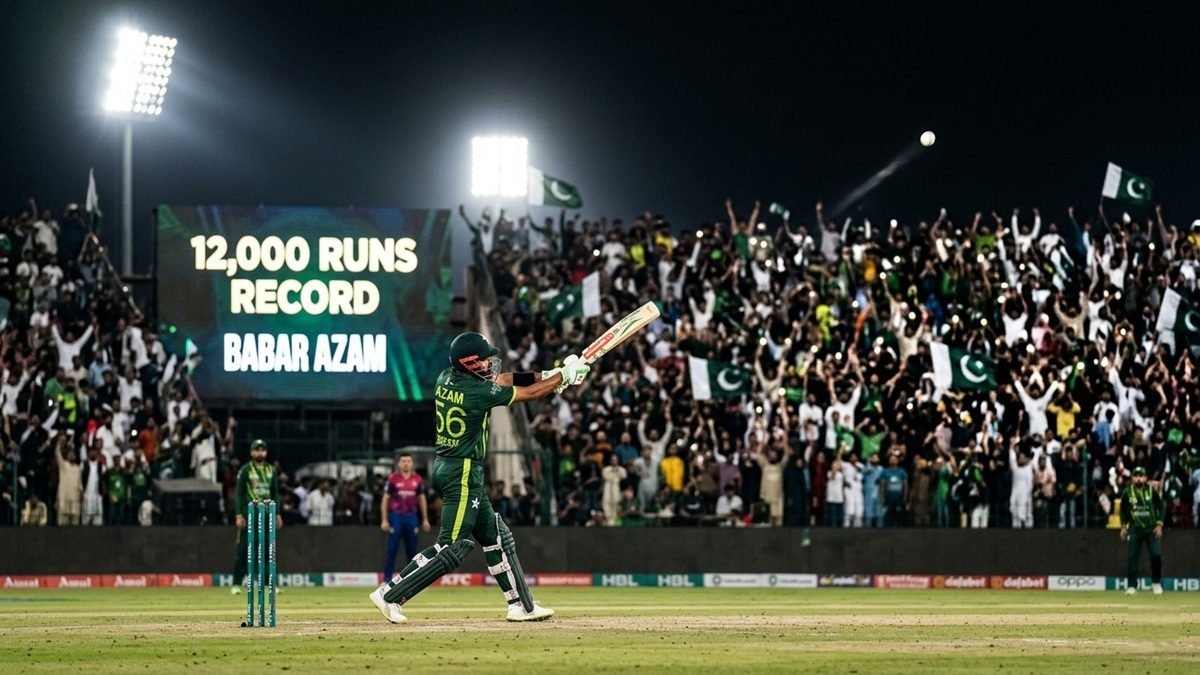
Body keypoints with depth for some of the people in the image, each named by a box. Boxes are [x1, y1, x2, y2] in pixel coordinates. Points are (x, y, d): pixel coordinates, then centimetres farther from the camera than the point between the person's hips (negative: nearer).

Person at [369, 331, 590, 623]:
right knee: (451, 550, -7)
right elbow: (530, 393, -9)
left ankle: (521, 605, 21)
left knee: (497, 537, 16)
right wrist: (564, 375, 5)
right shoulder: (478, 391, -19)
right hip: (463, 474, -10)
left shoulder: (446, 379, 4)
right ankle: (391, 595, -10)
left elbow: (497, 380, 16)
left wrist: (546, 375, 11)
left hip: (445, 468, 10)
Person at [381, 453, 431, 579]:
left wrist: (425, 520, 10)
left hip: (411, 517, 3)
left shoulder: (418, 479, 6)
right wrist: (384, 520, -7)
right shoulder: (393, 478, -2)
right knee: (392, 549, -4)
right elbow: (385, 499, -1)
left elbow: (422, 499, 13)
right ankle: (387, 579, -2)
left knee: (412, 550, 6)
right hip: (396, 516, -3)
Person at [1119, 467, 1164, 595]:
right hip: (1135, 529, 1)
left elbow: (1160, 507, 2)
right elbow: (1123, 510, 10)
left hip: (1151, 528, -1)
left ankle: (1156, 583, 9)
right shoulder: (1127, 492, -1)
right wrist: (1124, 527, 4)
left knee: (1156, 555, -10)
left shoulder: (1152, 491, -4)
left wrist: (1159, 525, -6)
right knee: (1132, 557, -5)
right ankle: (1132, 586, 0)